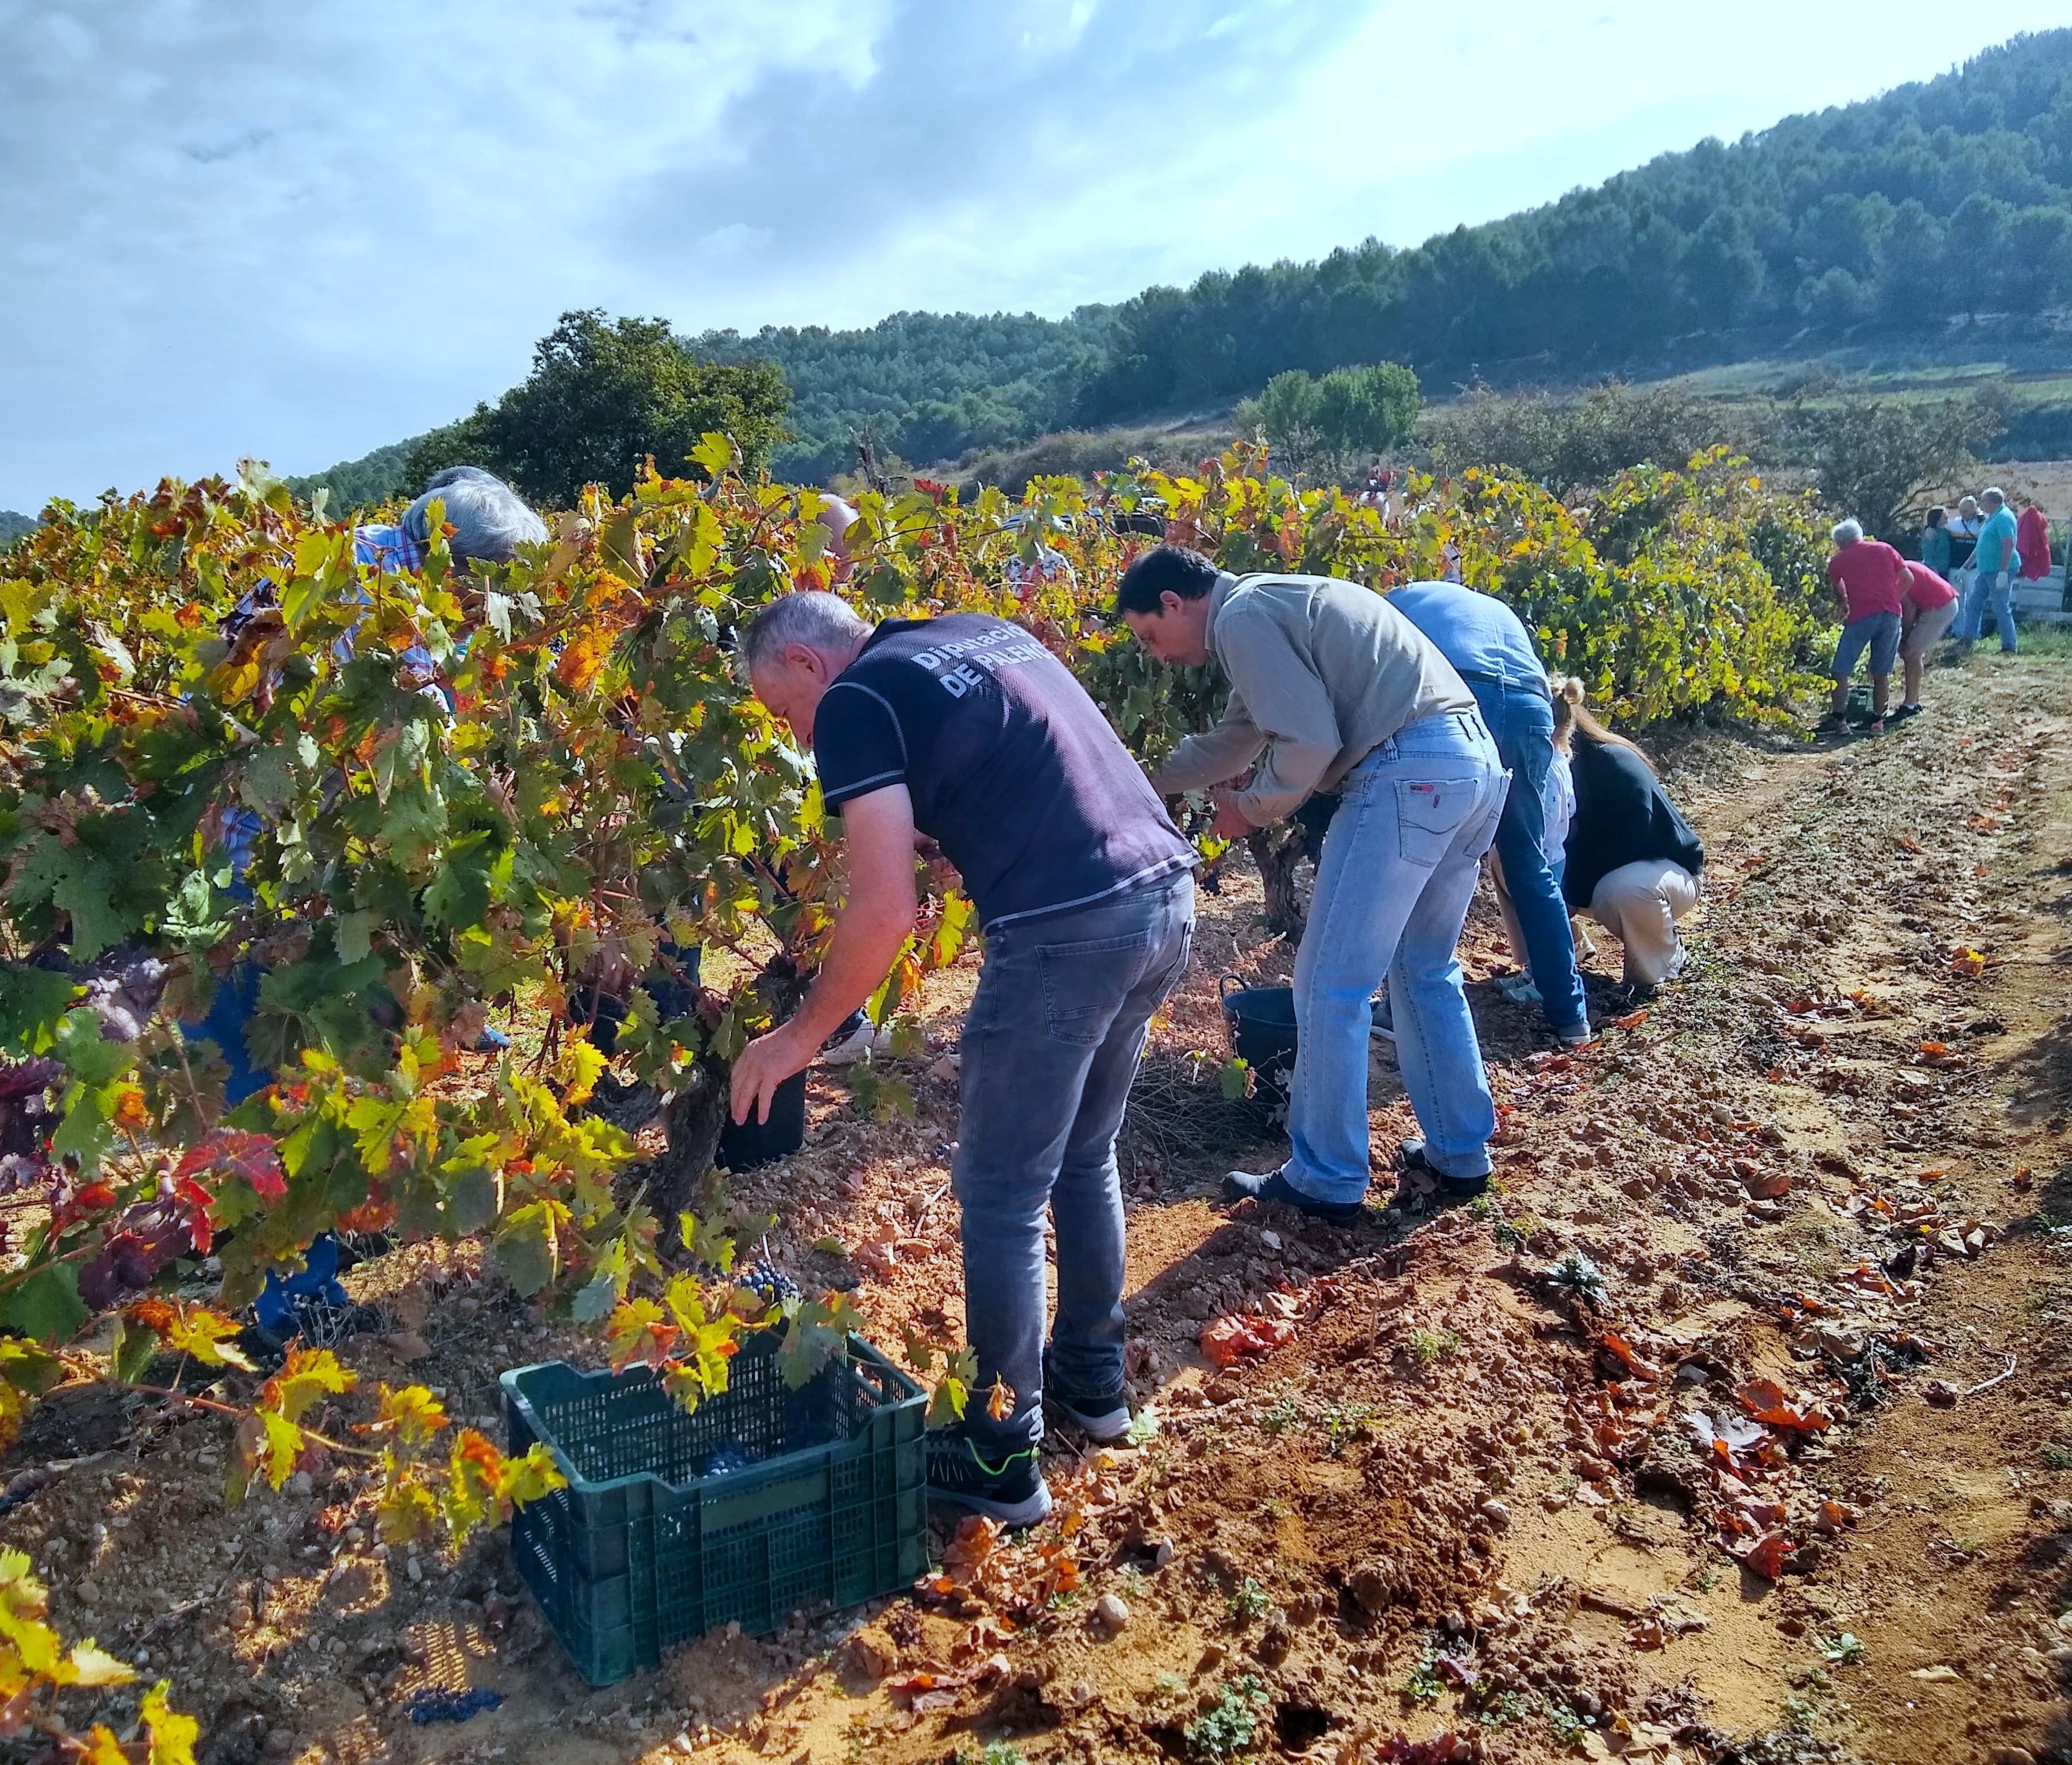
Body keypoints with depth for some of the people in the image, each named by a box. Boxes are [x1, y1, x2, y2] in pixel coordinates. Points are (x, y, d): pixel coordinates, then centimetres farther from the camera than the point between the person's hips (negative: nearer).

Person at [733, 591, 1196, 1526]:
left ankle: (1000, 1458, 18)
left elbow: (887, 909, -11)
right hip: (1168, 894, 9)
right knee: (1083, 1158, 25)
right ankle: (1092, 1378, 40)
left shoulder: (857, 700, -2)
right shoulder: (983, 632, 23)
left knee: (1001, 1199, 6)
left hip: (1071, 929, -9)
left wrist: (801, 1036, 0)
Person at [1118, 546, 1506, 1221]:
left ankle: (1326, 1181, 10)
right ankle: (1461, 1154, 30)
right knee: (1427, 972, 22)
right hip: (1473, 760, 10)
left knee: (1331, 986, 0)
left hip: (1410, 773, -10)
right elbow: (1230, 742, 36)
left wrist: (1249, 809, 4)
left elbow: (1310, 744, -13)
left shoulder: (1241, 616, -5)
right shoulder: (1271, 607, 26)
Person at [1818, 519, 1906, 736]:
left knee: (1842, 669, 6)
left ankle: (1839, 718, 4)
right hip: (1892, 614, 3)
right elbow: (1907, 578, 14)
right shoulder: (1885, 549, 15)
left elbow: (1838, 591, 23)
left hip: (1862, 615, -3)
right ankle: (1877, 721, 12)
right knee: (1882, 672, 10)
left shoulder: (1838, 561, 10)